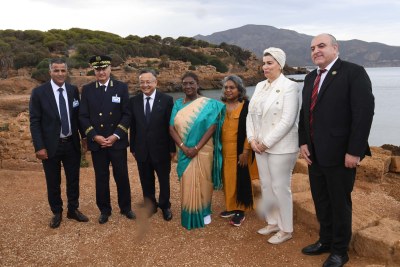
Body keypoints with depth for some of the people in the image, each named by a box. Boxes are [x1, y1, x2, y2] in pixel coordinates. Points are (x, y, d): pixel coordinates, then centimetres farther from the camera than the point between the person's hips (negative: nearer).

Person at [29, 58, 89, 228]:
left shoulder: (73, 90, 1)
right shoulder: (39, 92, -8)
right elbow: (34, 122, -9)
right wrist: (39, 147, -13)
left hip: (72, 144, 3)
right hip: (51, 145, -3)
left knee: (73, 179, 14)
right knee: (53, 182, 12)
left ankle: (73, 210, 33)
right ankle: (57, 213, 31)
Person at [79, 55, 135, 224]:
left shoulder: (121, 87, 1)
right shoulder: (87, 89, 4)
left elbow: (127, 115, -3)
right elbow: (83, 116, 1)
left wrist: (115, 136, -12)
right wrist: (95, 136, -11)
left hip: (117, 141, -1)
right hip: (96, 143, 1)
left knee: (122, 176, 8)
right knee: (101, 178, 10)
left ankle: (125, 207, 26)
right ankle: (104, 210, 25)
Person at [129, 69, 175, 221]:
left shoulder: (166, 100, -7)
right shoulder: (134, 101, 1)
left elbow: (171, 126, -6)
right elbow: (133, 127, 4)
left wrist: (172, 148, -6)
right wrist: (133, 147, 5)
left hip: (161, 149, -2)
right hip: (142, 150, 2)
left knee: (164, 180, 15)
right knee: (146, 181, 15)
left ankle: (165, 206, 35)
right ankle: (150, 205, 34)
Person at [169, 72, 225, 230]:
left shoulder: (208, 104, -6)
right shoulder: (178, 104, 3)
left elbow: (212, 127, -13)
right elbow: (171, 128, -3)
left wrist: (196, 148, -19)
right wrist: (183, 147, -16)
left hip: (203, 151, -2)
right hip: (185, 152, 3)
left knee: (203, 182, 9)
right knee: (187, 184, 10)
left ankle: (204, 212, 29)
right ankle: (190, 215, 26)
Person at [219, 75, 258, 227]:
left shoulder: (246, 106, -8)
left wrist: (245, 151, -15)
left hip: (240, 150, -5)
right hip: (224, 150, 5)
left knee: (240, 179, 3)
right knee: (228, 179, 11)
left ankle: (240, 210, 13)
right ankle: (231, 207, 24)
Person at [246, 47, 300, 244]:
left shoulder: (289, 86, -11)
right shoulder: (260, 86, 10)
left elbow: (287, 120, -18)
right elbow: (251, 114, 10)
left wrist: (267, 142, -16)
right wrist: (252, 139, -3)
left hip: (280, 147, -7)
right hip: (260, 145, 7)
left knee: (280, 187, 1)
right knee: (266, 185, 14)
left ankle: (286, 229, 18)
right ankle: (272, 222, 32)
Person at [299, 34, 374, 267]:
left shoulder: (354, 72, -10)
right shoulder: (311, 78, 12)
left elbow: (364, 113, -16)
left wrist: (354, 151, -19)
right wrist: (303, 142, 3)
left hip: (340, 154, -6)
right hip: (314, 154, 7)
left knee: (339, 203, 8)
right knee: (321, 202, 17)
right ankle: (326, 241, 36)